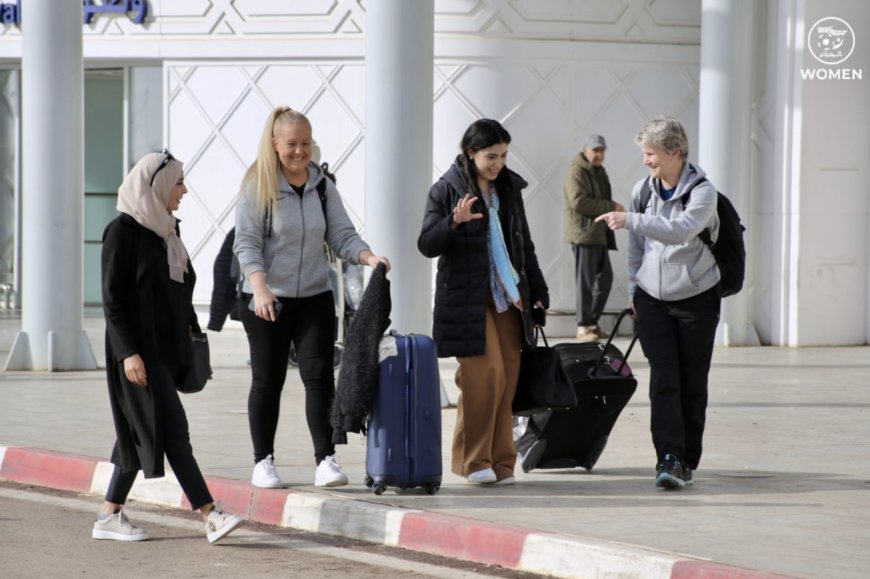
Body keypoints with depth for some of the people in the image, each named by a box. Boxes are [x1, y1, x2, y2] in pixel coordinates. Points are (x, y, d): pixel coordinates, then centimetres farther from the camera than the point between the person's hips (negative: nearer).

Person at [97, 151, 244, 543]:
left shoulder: (167, 229, 14)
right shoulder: (123, 231, -10)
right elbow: (111, 298, -13)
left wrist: (193, 338, 17)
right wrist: (128, 352, -19)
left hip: (168, 346, 9)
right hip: (140, 350, -9)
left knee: (140, 432, 10)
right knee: (172, 429, -11)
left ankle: (110, 516, 16)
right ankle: (210, 516, -14)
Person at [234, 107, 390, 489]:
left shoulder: (322, 186, 7)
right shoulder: (257, 186, -6)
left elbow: (342, 235, 6)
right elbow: (246, 243, -11)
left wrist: (368, 257, -14)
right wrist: (260, 288, -24)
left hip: (315, 297, 3)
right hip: (268, 300, -3)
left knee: (320, 376, -6)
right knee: (268, 381, 5)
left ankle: (326, 459, -5)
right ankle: (263, 462, 15)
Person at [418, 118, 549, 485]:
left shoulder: (509, 188, 13)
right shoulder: (447, 189, -3)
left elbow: (524, 245, 21)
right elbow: (427, 245, -7)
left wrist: (538, 292, 20)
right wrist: (454, 222, -25)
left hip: (508, 298, 5)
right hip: (467, 300, -5)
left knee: (506, 380, 2)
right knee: (484, 375, -15)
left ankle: (500, 463, 7)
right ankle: (473, 459, -5)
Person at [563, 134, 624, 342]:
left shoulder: (599, 171, 19)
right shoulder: (577, 172, -10)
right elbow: (579, 202, -22)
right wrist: (611, 207, -19)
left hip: (599, 234, 9)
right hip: (583, 233, -9)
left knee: (605, 277, 11)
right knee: (586, 281, -7)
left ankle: (592, 321, 20)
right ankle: (583, 327, -3)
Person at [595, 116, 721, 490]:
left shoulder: (702, 191, -12)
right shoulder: (643, 190, 4)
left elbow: (681, 229, -30)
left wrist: (631, 220, -36)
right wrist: (634, 291, 12)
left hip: (696, 298, -3)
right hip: (653, 300, 3)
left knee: (692, 383, 2)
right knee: (663, 379, -9)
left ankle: (687, 461, 12)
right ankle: (669, 458, -14)